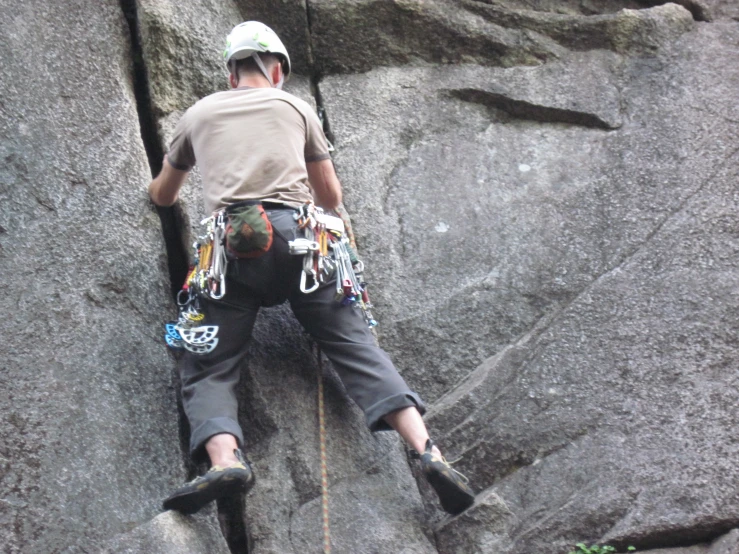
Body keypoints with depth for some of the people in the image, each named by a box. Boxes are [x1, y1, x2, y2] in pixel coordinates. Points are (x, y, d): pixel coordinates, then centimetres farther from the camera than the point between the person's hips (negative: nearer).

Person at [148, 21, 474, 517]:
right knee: (355, 344, -2)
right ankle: (427, 450, -19)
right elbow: (331, 197, 32)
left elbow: (162, 197, 39)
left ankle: (224, 458, -28)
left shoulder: (199, 114, 26)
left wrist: (164, 189, 63)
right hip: (296, 233, 1)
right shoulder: (296, 107, 24)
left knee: (207, 366, 0)